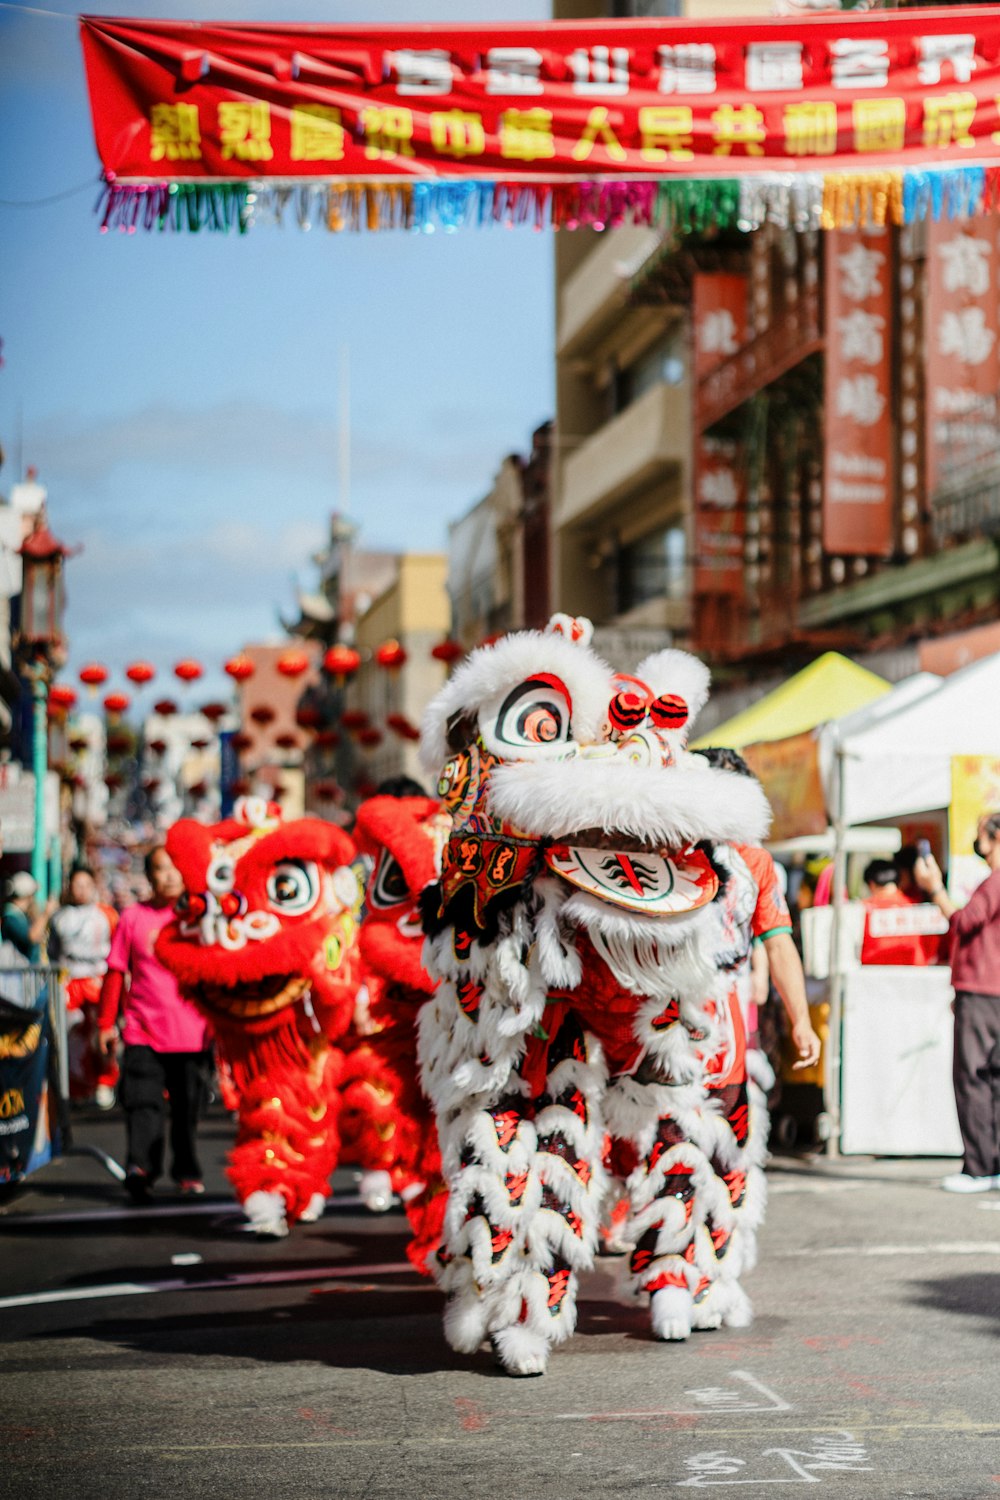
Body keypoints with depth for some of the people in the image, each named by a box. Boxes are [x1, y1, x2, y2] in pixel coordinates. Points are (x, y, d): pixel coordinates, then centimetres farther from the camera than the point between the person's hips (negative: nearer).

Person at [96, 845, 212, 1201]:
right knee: (142, 1099, -14)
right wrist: (106, 1023, 6)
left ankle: (187, 1172, 20)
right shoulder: (133, 917, 2)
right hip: (143, 1031, -1)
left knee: (188, 1106, 8)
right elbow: (115, 972, 6)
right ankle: (140, 1167, -21)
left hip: (192, 1033, 1)